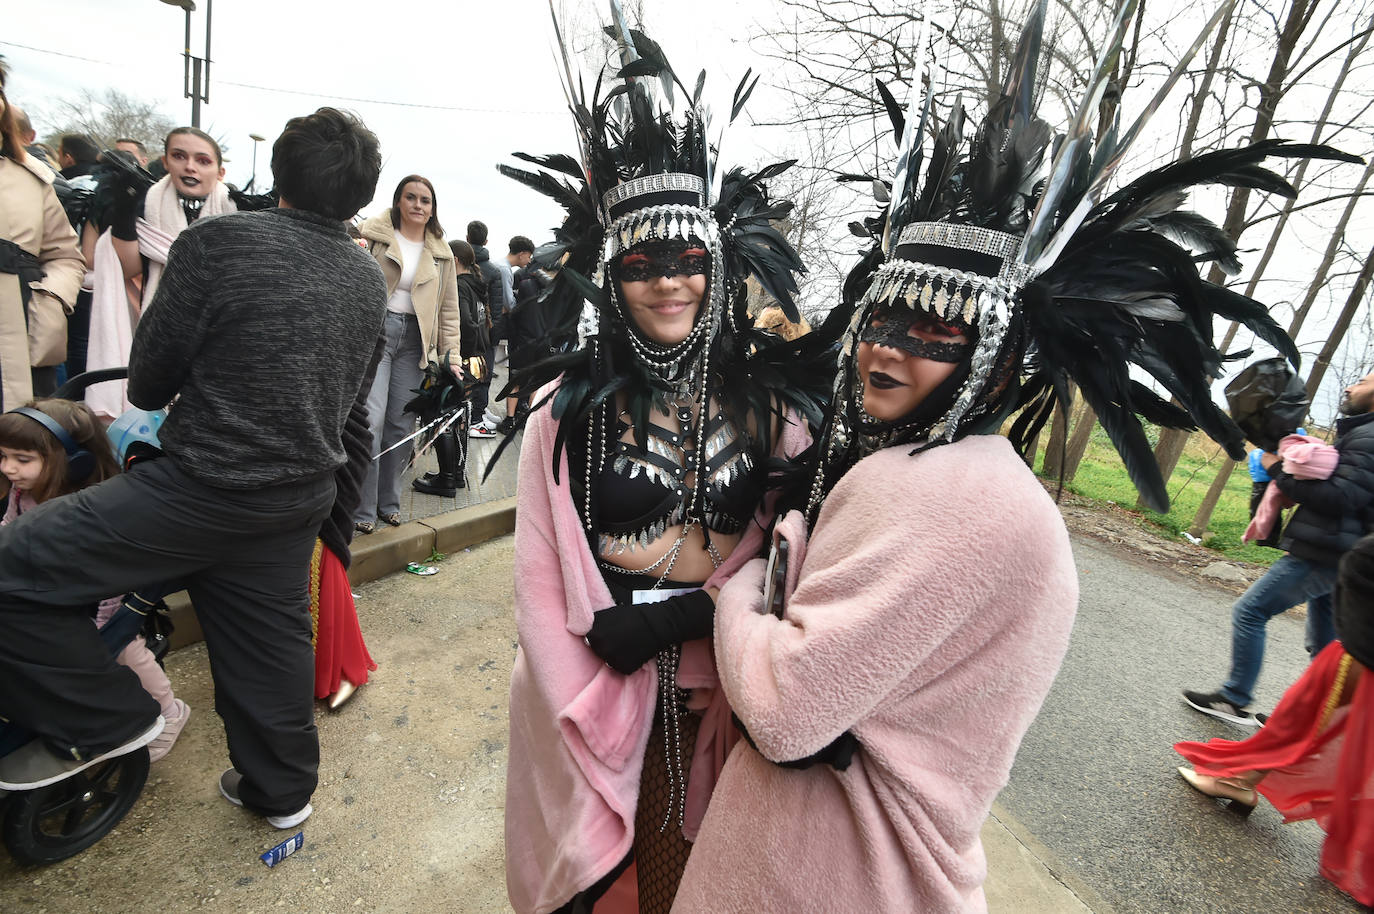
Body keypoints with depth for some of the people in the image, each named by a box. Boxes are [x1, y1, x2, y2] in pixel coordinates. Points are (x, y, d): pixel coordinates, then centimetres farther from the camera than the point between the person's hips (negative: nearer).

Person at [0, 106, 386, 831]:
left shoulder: (216, 243, -13)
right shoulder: (370, 280, 4)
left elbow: (147, 384, -3)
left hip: (204, 490, -6)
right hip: (303, 495, 7)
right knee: (271, 643, 19)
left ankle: (110, 718, 19)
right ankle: (280, 791, 37)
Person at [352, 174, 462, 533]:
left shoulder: (441, 254, 14)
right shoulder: (372, 234, 3)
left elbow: (449, 310, 14)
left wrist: (452, 356, 7)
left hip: (414, 339, 4)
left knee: (402, 425, 5)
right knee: (370, 419, -11)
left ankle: (388, 502, 19)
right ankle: (362, 509, 0)